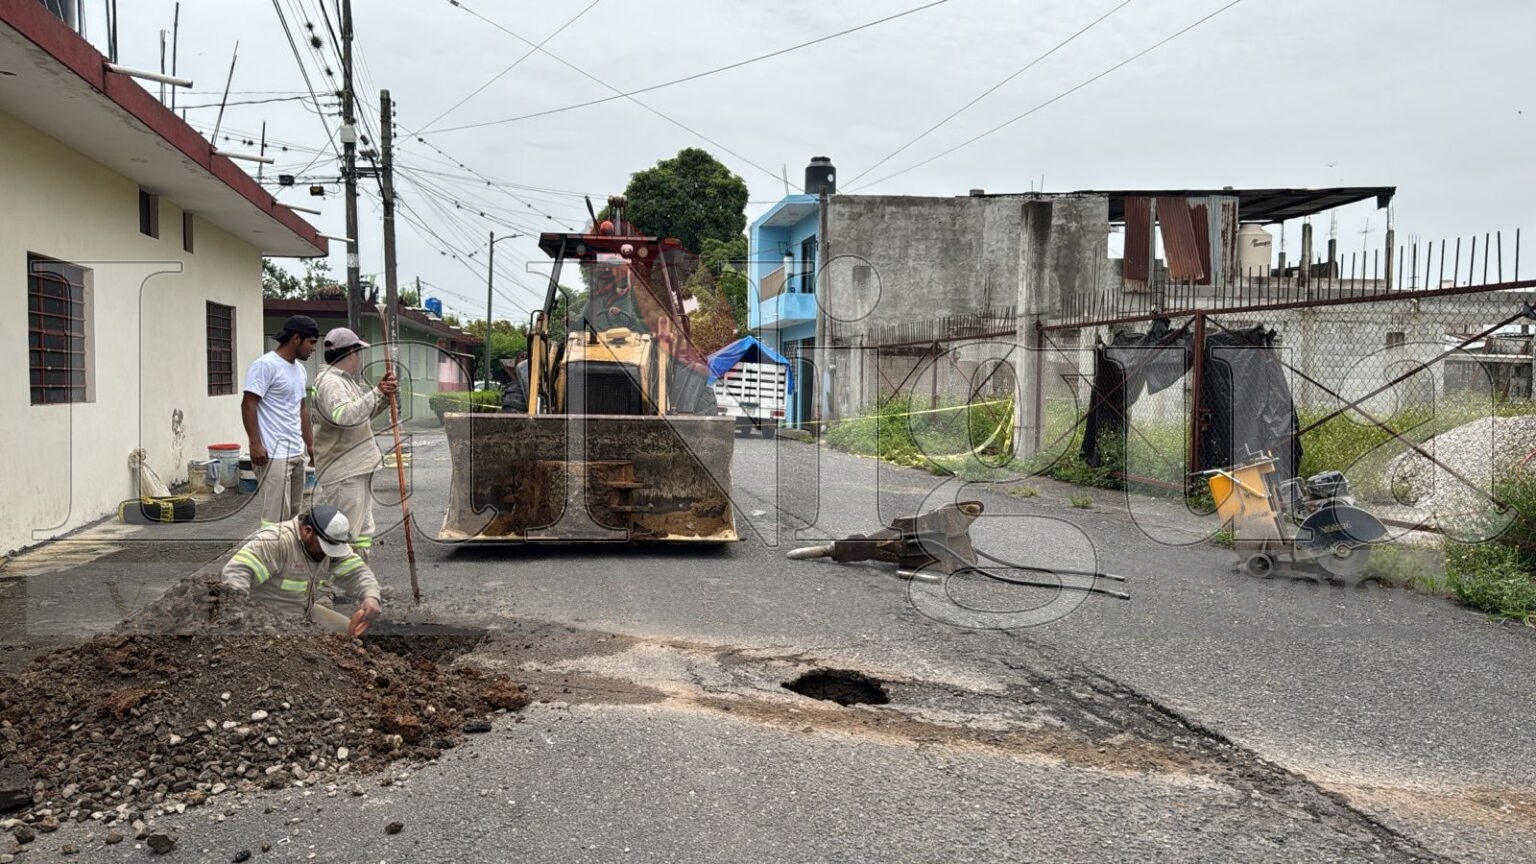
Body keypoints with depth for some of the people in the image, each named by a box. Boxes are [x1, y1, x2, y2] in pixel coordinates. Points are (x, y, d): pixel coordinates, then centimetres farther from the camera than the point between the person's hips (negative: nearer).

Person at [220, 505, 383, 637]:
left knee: (352, 633, -7)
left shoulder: (332, 542, -2)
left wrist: (371, 597, -26)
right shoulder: (274, 542, -27)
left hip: (308, 611, 7)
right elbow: (235, 574, -36)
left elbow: (358, 571, -3)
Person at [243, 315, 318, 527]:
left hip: (297, 453, 9)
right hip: (274, 455, -9)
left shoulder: (300, 369, 17)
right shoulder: (265, 365, -10)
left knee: (295, 514, 10)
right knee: (276, 516, -10)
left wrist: (310, 444, 21)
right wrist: (255, 443, -20)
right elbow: (248, 404, -14)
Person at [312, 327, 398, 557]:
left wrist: (385, 396, 8)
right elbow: (345, 415, -32)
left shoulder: (347, 381, 16)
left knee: (362, 532, 16)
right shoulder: (329, 382, -15)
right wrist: (377, 393, -26)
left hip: (358, 469, 11)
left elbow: (365, 412, 26)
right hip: (343, 474, -11)